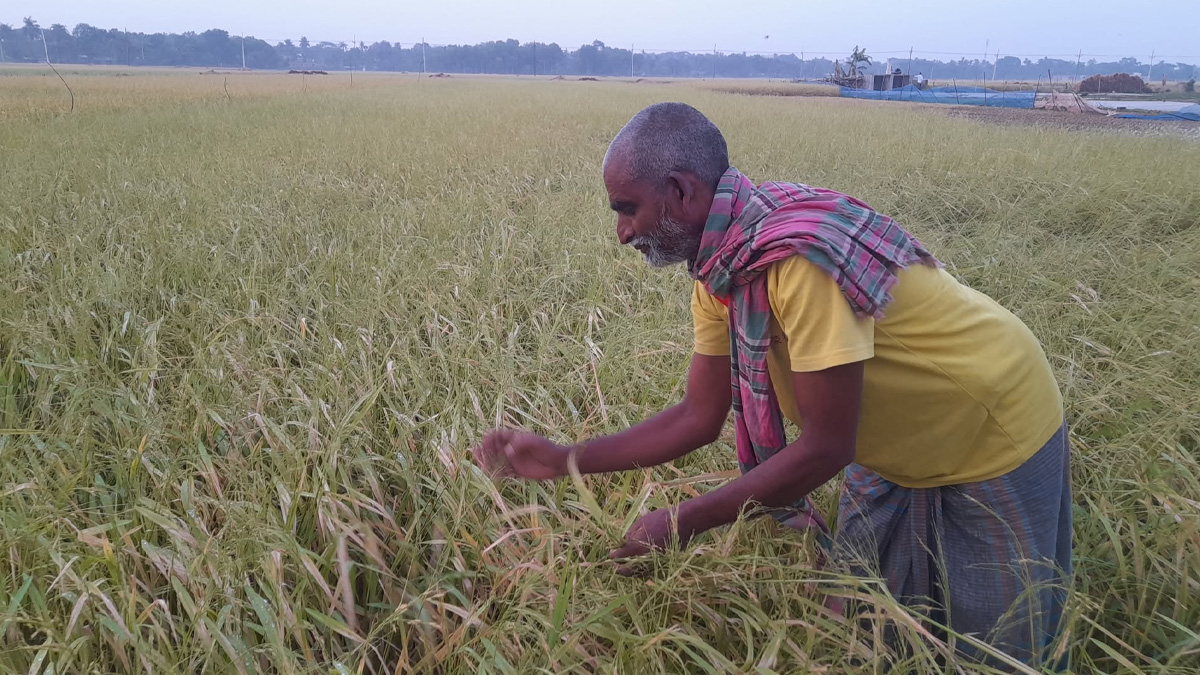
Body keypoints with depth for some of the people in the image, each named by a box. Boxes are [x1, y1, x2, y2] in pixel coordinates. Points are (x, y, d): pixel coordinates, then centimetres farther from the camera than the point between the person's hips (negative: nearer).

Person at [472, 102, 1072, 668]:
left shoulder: (796, 254, -36)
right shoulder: (719, 271, -9)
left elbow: (825, 448, -30)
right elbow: (698, 417, -3)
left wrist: (683, 522, -23)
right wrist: (564, 461, -8)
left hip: (994, 437, -7)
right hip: (898, 450, 7)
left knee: (997, 645, 10)